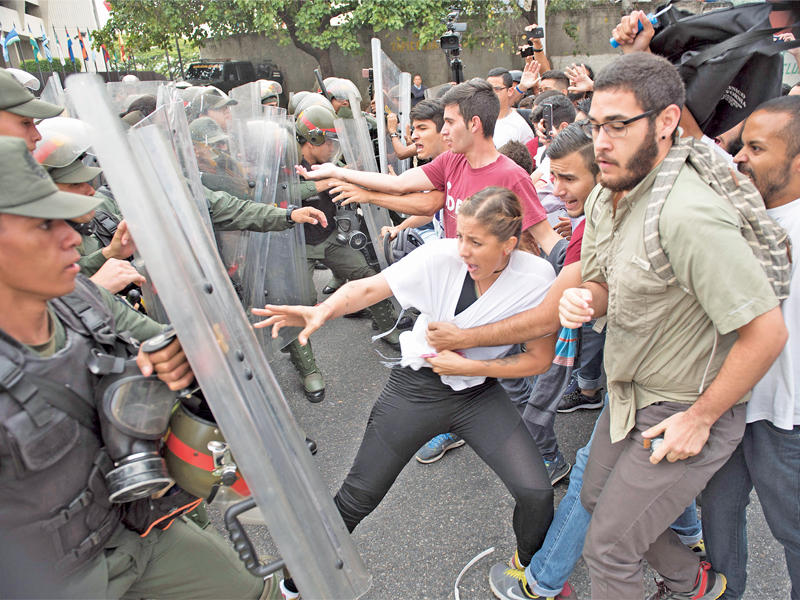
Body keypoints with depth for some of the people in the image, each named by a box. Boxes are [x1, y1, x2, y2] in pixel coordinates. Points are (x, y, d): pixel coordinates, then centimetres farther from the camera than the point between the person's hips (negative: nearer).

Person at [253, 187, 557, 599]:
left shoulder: (536, 278, -16)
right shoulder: (441, 257, -19)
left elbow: (540, 358, -9)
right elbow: (370, 288, -17)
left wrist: (469, 367, -18)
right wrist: (322, 311, -36)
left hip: (480, 392, 1)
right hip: (417, 386, -1)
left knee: (536, 493, -9)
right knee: (360, 494, 6)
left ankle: (531, 565, 28)